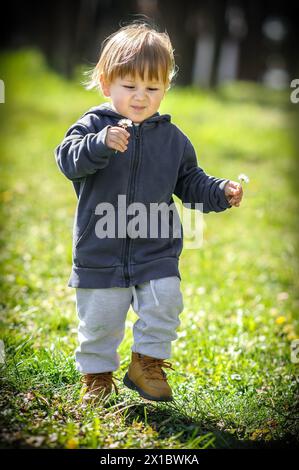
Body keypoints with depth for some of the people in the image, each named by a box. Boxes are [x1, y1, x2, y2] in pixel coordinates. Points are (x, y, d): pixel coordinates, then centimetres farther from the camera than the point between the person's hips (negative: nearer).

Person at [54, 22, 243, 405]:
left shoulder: (172, 138, 5)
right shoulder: (93, 126, -6)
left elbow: (189, 183, 13)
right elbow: (68, 160, -22)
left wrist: (220, 192, -4)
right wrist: (102, 143, -39)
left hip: (157, 253, 2)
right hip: (100, 251, -2)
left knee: (164, 302, -11)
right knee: (99, 320, 6)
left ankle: (148, 363, 11)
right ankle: (97, 376, 27)